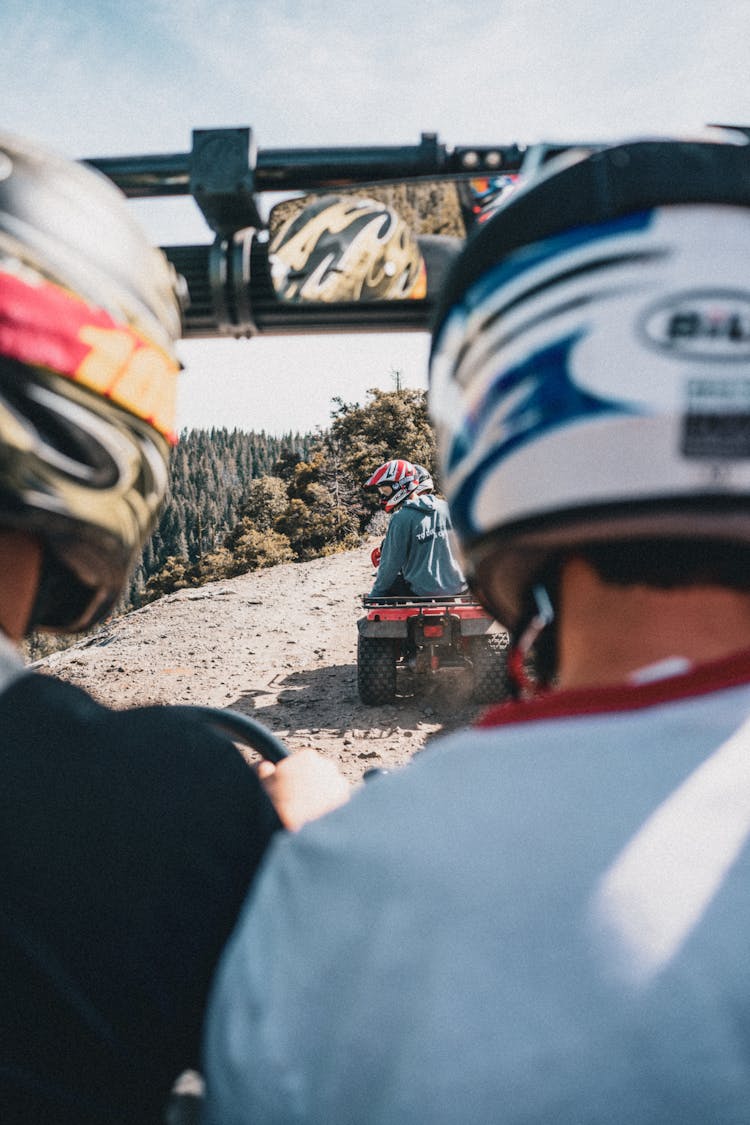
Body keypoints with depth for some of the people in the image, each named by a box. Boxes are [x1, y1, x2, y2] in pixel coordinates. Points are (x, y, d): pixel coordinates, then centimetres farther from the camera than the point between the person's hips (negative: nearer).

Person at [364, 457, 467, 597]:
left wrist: (374, 596, 3)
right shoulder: (446, 508, 3)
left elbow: (391, 563, -10)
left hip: (423, 591, -6)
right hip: (457, 587, 6)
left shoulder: (401, 519, -14)